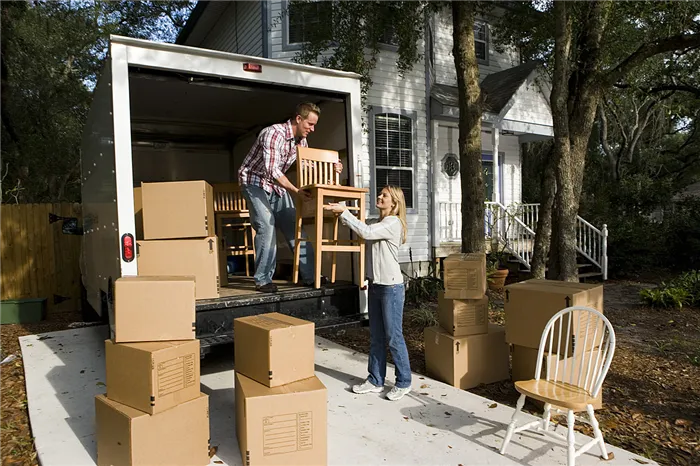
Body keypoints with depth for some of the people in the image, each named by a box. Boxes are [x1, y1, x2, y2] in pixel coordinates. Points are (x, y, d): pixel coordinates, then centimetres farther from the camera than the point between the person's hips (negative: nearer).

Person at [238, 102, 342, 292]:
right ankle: (262, 280, -11)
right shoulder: (274, 133, -26)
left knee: (294, 226, 1)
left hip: (276, 184, 7)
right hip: (255, 182, -7)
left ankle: (310, 275, 4)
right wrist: (296, 191, -35)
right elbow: (272, 171, -33)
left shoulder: (301, 140, -1)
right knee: (266, 226, -21)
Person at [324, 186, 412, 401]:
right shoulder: (375, 222, 13)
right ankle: (375, 380, 25)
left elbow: (366, 232, -25)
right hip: (375, 285, 8)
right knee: (376, 336, 14)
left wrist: (344, 212, -21)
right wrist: (339, 211, -2)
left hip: (391, 286, -8)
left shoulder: (394, 223, -14)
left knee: (393, 336, 1)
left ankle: (403, 382, 16)